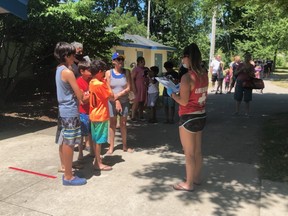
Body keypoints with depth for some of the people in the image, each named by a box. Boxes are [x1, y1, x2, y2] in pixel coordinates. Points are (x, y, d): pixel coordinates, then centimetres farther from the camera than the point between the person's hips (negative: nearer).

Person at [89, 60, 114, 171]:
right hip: (101, 115, -9)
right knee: (99, 140, -1)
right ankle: (98, 163, 8)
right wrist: (106, 83, -6)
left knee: (96, 139, 16)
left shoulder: (91, 83, 7)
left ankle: (97, 159, 28)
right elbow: (111, 95, -12)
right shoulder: (100, 84, -20)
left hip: (94, 114, 9)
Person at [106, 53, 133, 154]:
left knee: (123, 124, 9)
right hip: (112, 102, -1)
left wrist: (118, 95, -16)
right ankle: (111, 146, 14)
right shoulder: (108, 73, -3)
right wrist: (116, 101, -13)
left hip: (124, 101, 1)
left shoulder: (126, 72, 0)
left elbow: (128, 88, -6)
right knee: (112, 124, 5)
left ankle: (125, 146, 19)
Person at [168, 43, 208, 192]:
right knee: (197, 151, 20)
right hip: (201, 116, 8)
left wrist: (172, 93, -2)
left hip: (189, 118, -8)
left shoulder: (187, 77, -21)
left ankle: (188, 184, 22)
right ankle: (196, 177, 37)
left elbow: (183, 102, -18)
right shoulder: (204, 74, 2)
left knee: (189, 153, 7)